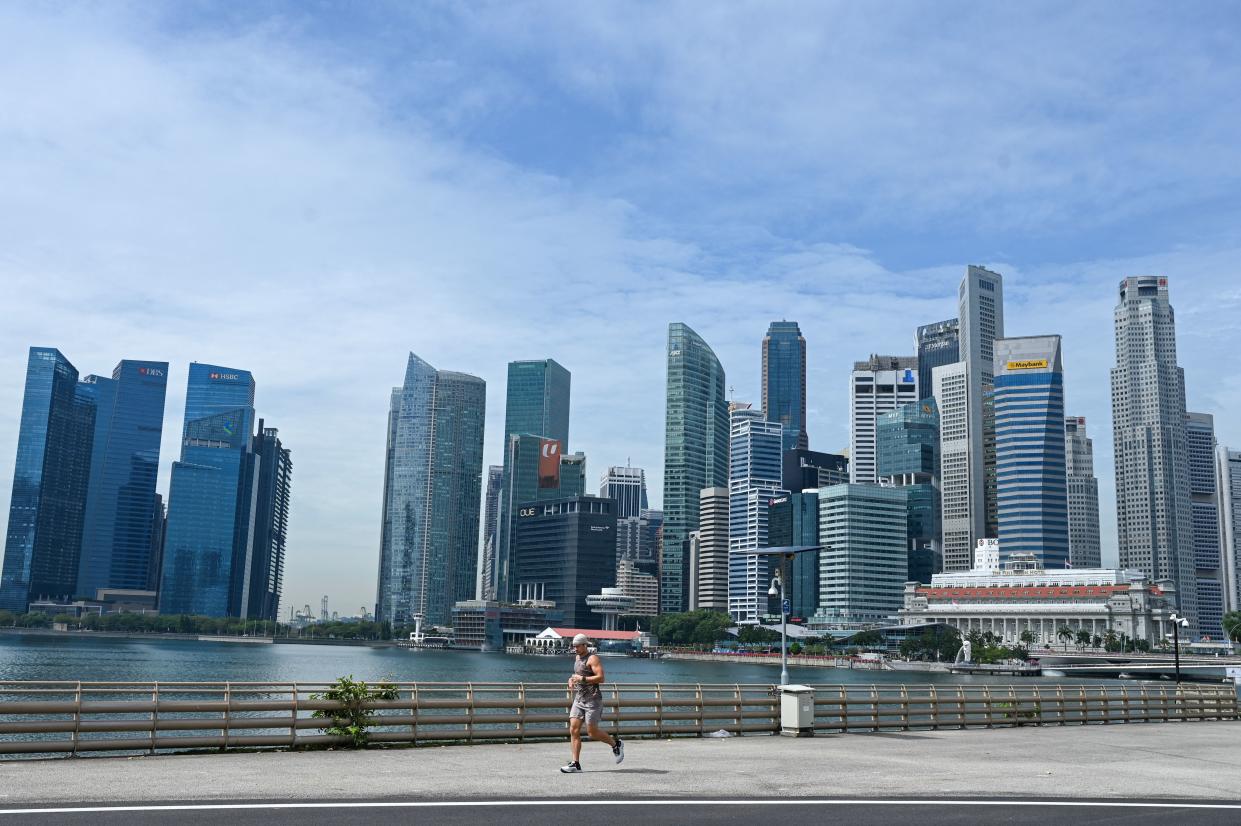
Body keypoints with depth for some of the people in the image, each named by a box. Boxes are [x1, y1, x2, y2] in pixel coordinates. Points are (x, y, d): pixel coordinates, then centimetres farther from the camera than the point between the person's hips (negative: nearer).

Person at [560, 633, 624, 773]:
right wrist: (572, 680, 11)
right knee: (574, 730, -3)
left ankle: (616, 744, 20)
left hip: (592, 700, -8)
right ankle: (575, 763, -3)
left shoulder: (593, 658, -10)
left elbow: (601, 678, -19)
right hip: (578, 699, 8)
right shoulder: (577, 658, 15)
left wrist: (582, 679, -20)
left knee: (592, 732, -4)